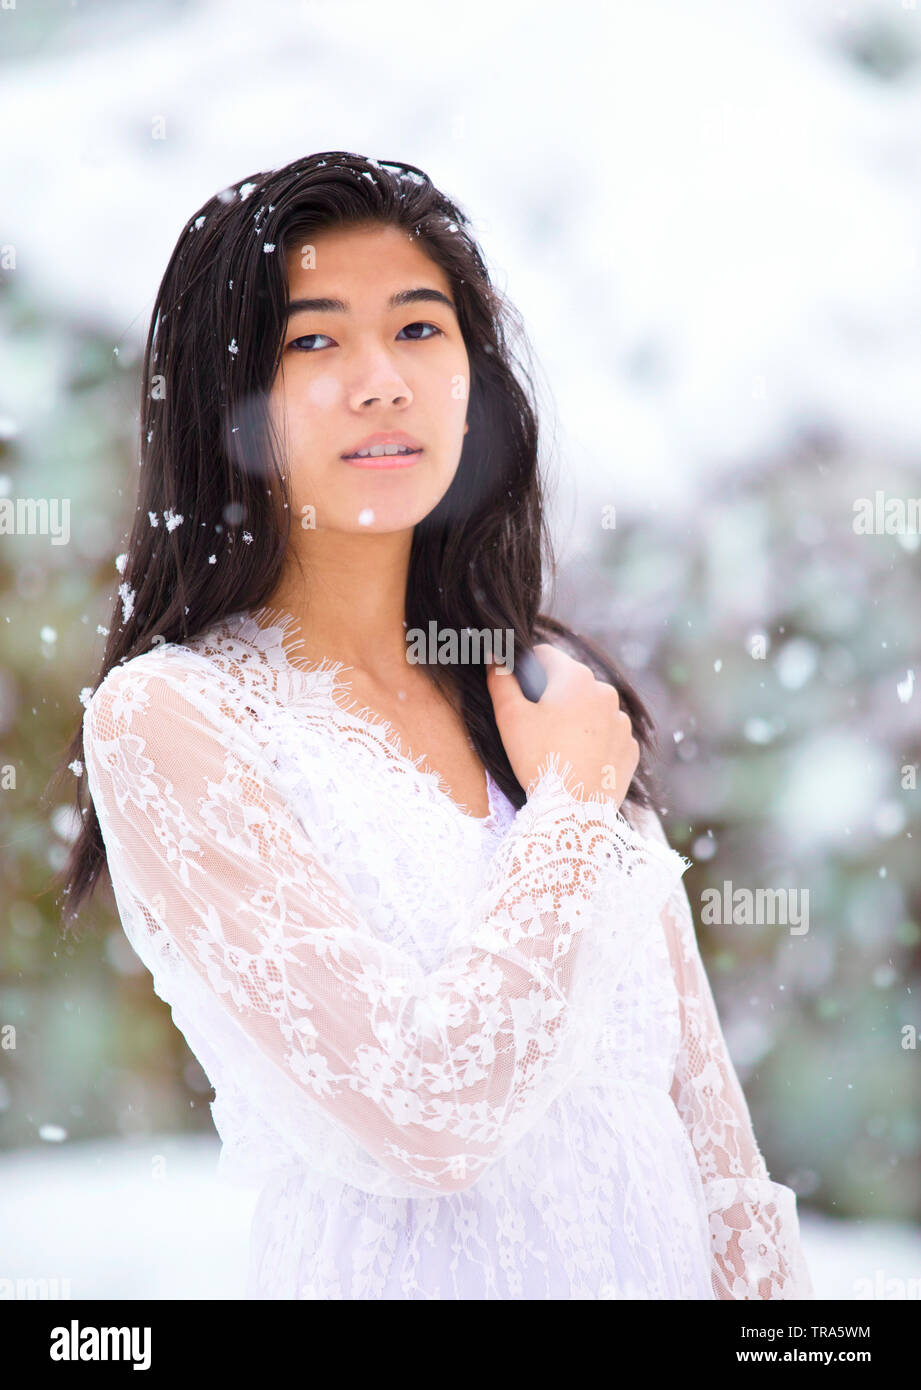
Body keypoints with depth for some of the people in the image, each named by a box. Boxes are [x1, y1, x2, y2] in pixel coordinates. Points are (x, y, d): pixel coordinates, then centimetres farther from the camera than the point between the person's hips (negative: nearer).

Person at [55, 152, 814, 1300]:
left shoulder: (551, 688, 2)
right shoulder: (163, 719, -16)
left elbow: (697, 1098, 4)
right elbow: (424, 1117, -24)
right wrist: (572, 802, -13)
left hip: (657, 1258, 5)